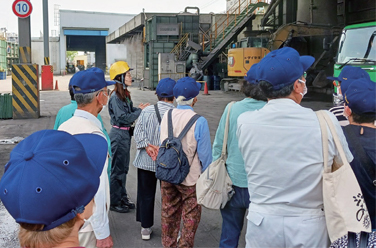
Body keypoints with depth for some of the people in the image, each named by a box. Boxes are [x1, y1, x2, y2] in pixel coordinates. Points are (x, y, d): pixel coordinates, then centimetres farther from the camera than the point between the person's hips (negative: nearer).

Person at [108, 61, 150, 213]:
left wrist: (138, 108, -6)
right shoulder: (115, 97, -18)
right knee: (117, 169, 0)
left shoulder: (125, 94, 10)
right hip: (118, 134, -9)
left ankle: (122, 197, 28)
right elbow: (123, 117, -22)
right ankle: (114, 202, 11)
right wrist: (140, 110, -16)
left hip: (126, 133, 9)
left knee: (123, 168, 16)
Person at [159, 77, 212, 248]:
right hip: (190, 177, -5)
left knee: (169, 213, 20)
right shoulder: (199, 122, -20)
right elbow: (205, 153, -14)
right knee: (190, 216, 13)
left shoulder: (166, 116, -4)